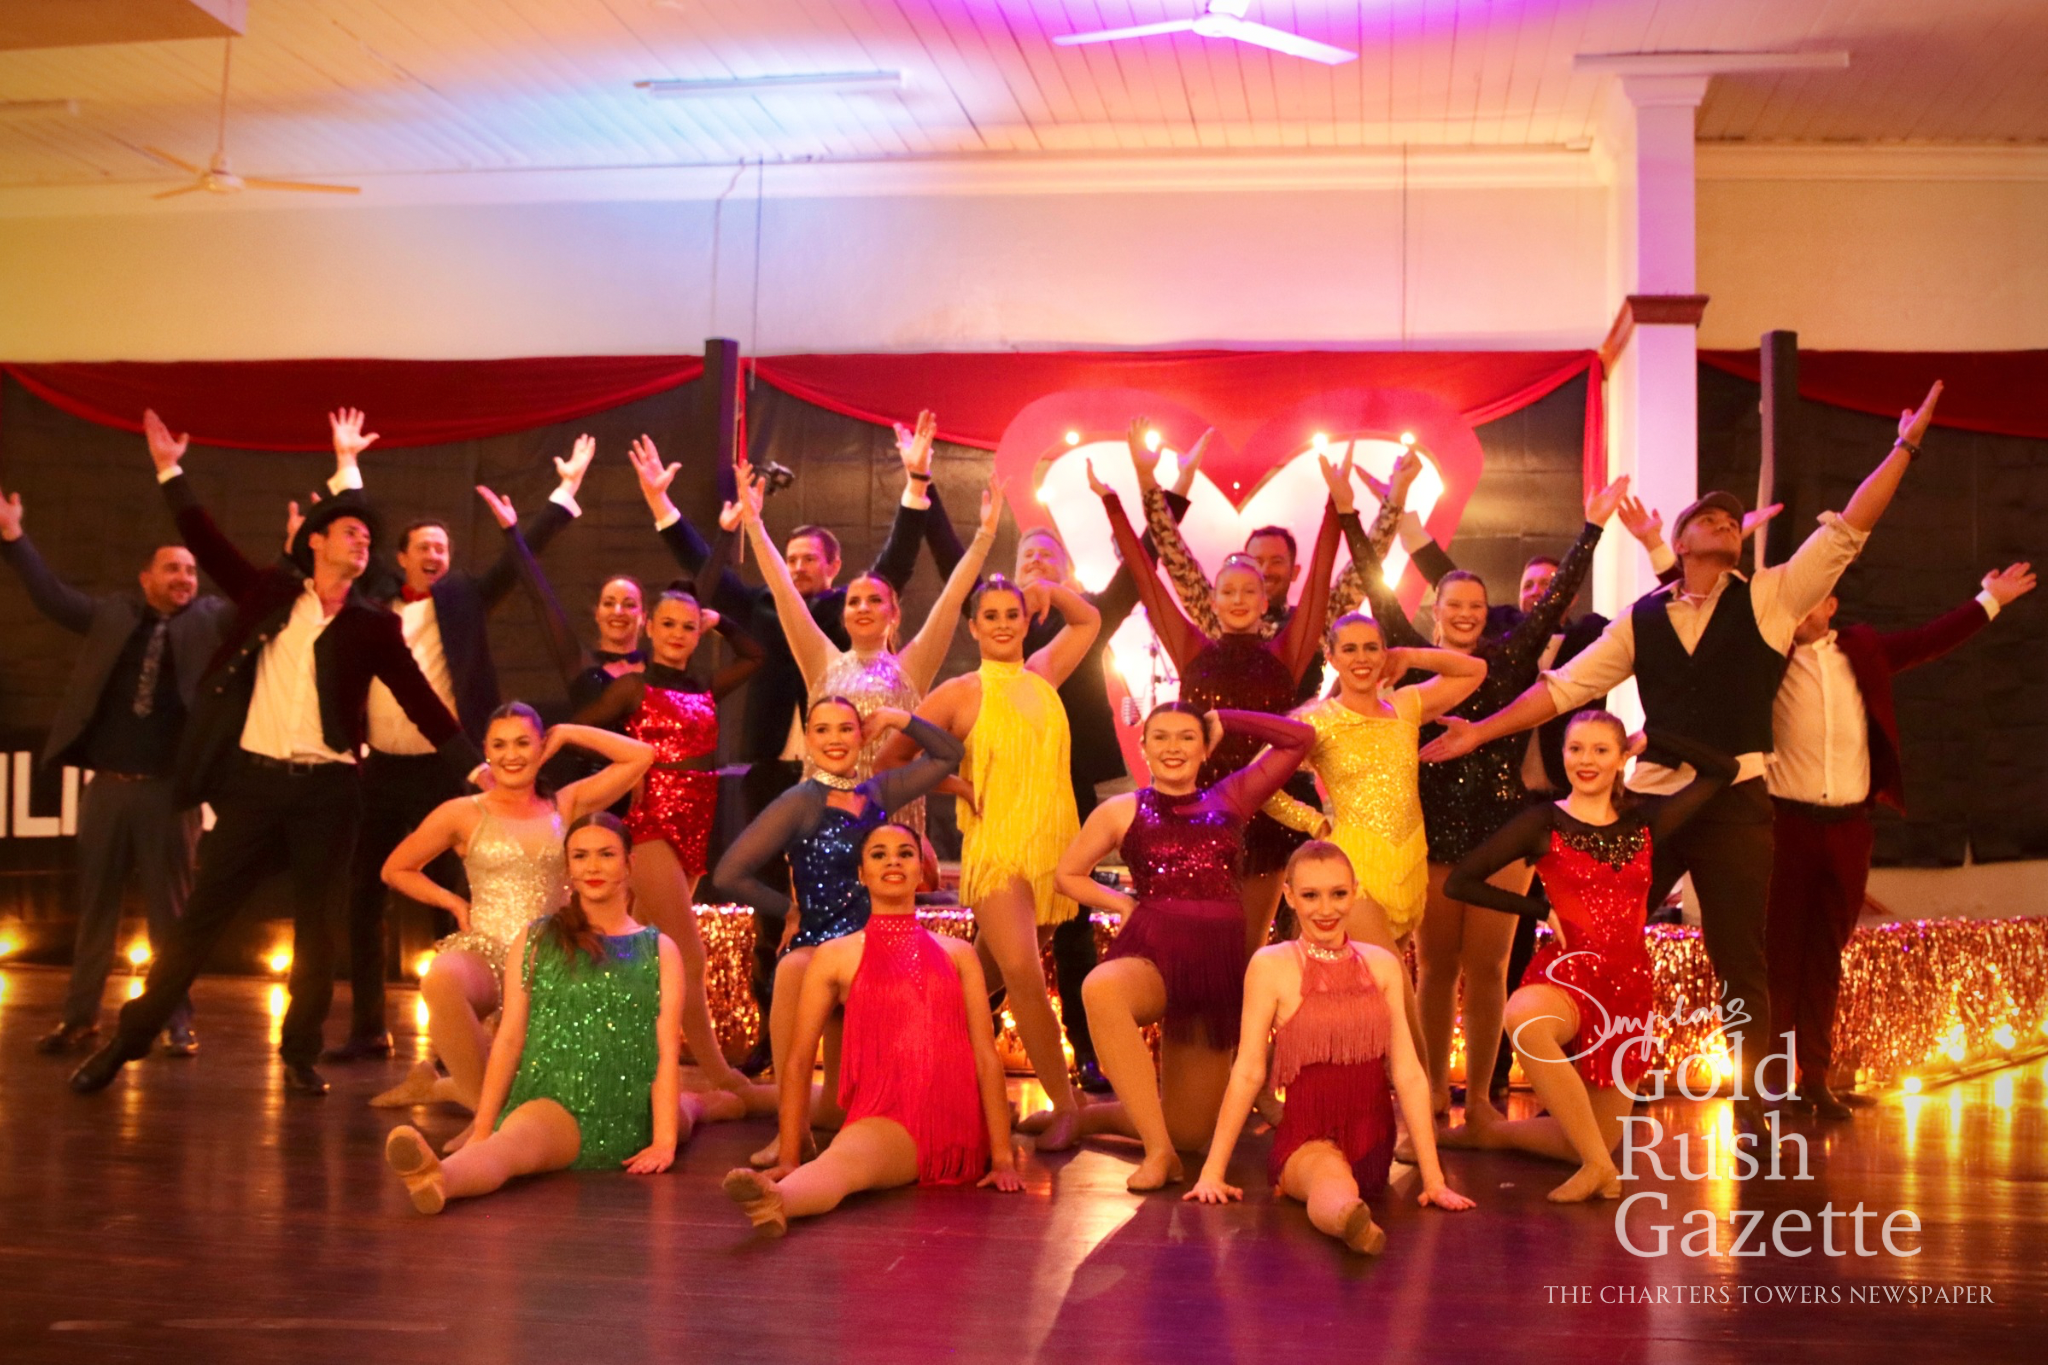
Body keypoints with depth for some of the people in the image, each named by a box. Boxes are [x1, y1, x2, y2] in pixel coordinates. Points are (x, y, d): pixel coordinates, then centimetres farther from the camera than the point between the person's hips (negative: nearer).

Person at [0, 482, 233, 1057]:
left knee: (170, 910, 4)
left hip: (170, 790, -2)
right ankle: (80, 1016, 20)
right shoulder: (113, 614, 10)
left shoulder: (210, 619, 4)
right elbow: (52, 596, 7)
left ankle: (177, 1022, 11)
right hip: (107, 785, 2)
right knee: (94, 905, 10)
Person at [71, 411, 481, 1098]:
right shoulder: (269, 592, 8)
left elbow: (420, 700, 2)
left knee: (318, 928, 4)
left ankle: (300, 1055, 16)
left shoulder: (372, 625, 5)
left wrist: (473, 764, -6)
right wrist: (171, 473, 13)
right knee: (199, 917, 3)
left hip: (326, 789, 0)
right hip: (252, 779, 0)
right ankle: (128, 1040, 13)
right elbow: (207, 544, 15)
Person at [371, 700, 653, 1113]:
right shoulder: (463, 814, 8)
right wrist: (455, 903, 4)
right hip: (481, 953, -3)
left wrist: (567, 734, 11)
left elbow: (641, 756, 10)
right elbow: (395, 870, 17)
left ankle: (440, 1086, 17)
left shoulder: (566, 807, 12)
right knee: (440, 981, -40)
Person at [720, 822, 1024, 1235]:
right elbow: (798, 1064, 7)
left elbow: (987, 1057, 9)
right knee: (840, 1161, -32)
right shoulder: (836, 957, 10)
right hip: (886, 1121, -2)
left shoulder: (957, 954, 15)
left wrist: (1002, 1157, 0)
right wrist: (789, 1161, -1)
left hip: (960, 1135, 2)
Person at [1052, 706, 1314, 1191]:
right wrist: (1122, 903, 5)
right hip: (1152, 954, -2)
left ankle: (1094, 1116, 34)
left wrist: (1222, 722, 13)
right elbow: (1068, 874, 19)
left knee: (1190, 1130, 3)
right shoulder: (1122, 811, 10)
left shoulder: (1230, 799, 13)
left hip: (1220, 965, 3)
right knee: (1101, 989, -42)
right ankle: (1158, 1151, -34)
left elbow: (1299, 738, 12)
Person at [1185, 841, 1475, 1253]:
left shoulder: (1383, 965, 5)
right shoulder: (1271, 966, -5)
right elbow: (1247, 1073, -5)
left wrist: (1433, 1179, -3)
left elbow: (1409, 1073, 2)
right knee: (1334, 1188, -39)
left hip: (1373, 1144, 12)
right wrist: (1212, 1172, -9)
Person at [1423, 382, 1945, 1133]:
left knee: (1741, 966, 4)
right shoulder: (1642, 618, 8)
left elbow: (1846, 530, -2)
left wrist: (1905, 446, -8)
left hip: (1735, 802, -2)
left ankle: (1752, 1111, 15)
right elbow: (1565, 685, 8)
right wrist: (1479, 731, 3)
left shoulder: (1771, 597, 4)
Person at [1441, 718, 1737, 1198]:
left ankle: (1489, 1130, 28)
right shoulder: (1542, 824, -1)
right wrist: (1542, 910, -5)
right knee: (1524, 1020, -42)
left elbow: (1722, 769, 16)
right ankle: (1599, 1168, -29)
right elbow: (1461, 880, -3)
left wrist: (1649, 741, 12)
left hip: (1629, 986, 4)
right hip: (1568, 970, -4)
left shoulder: (1644, 822, 9)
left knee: (1599, 1139, 3)